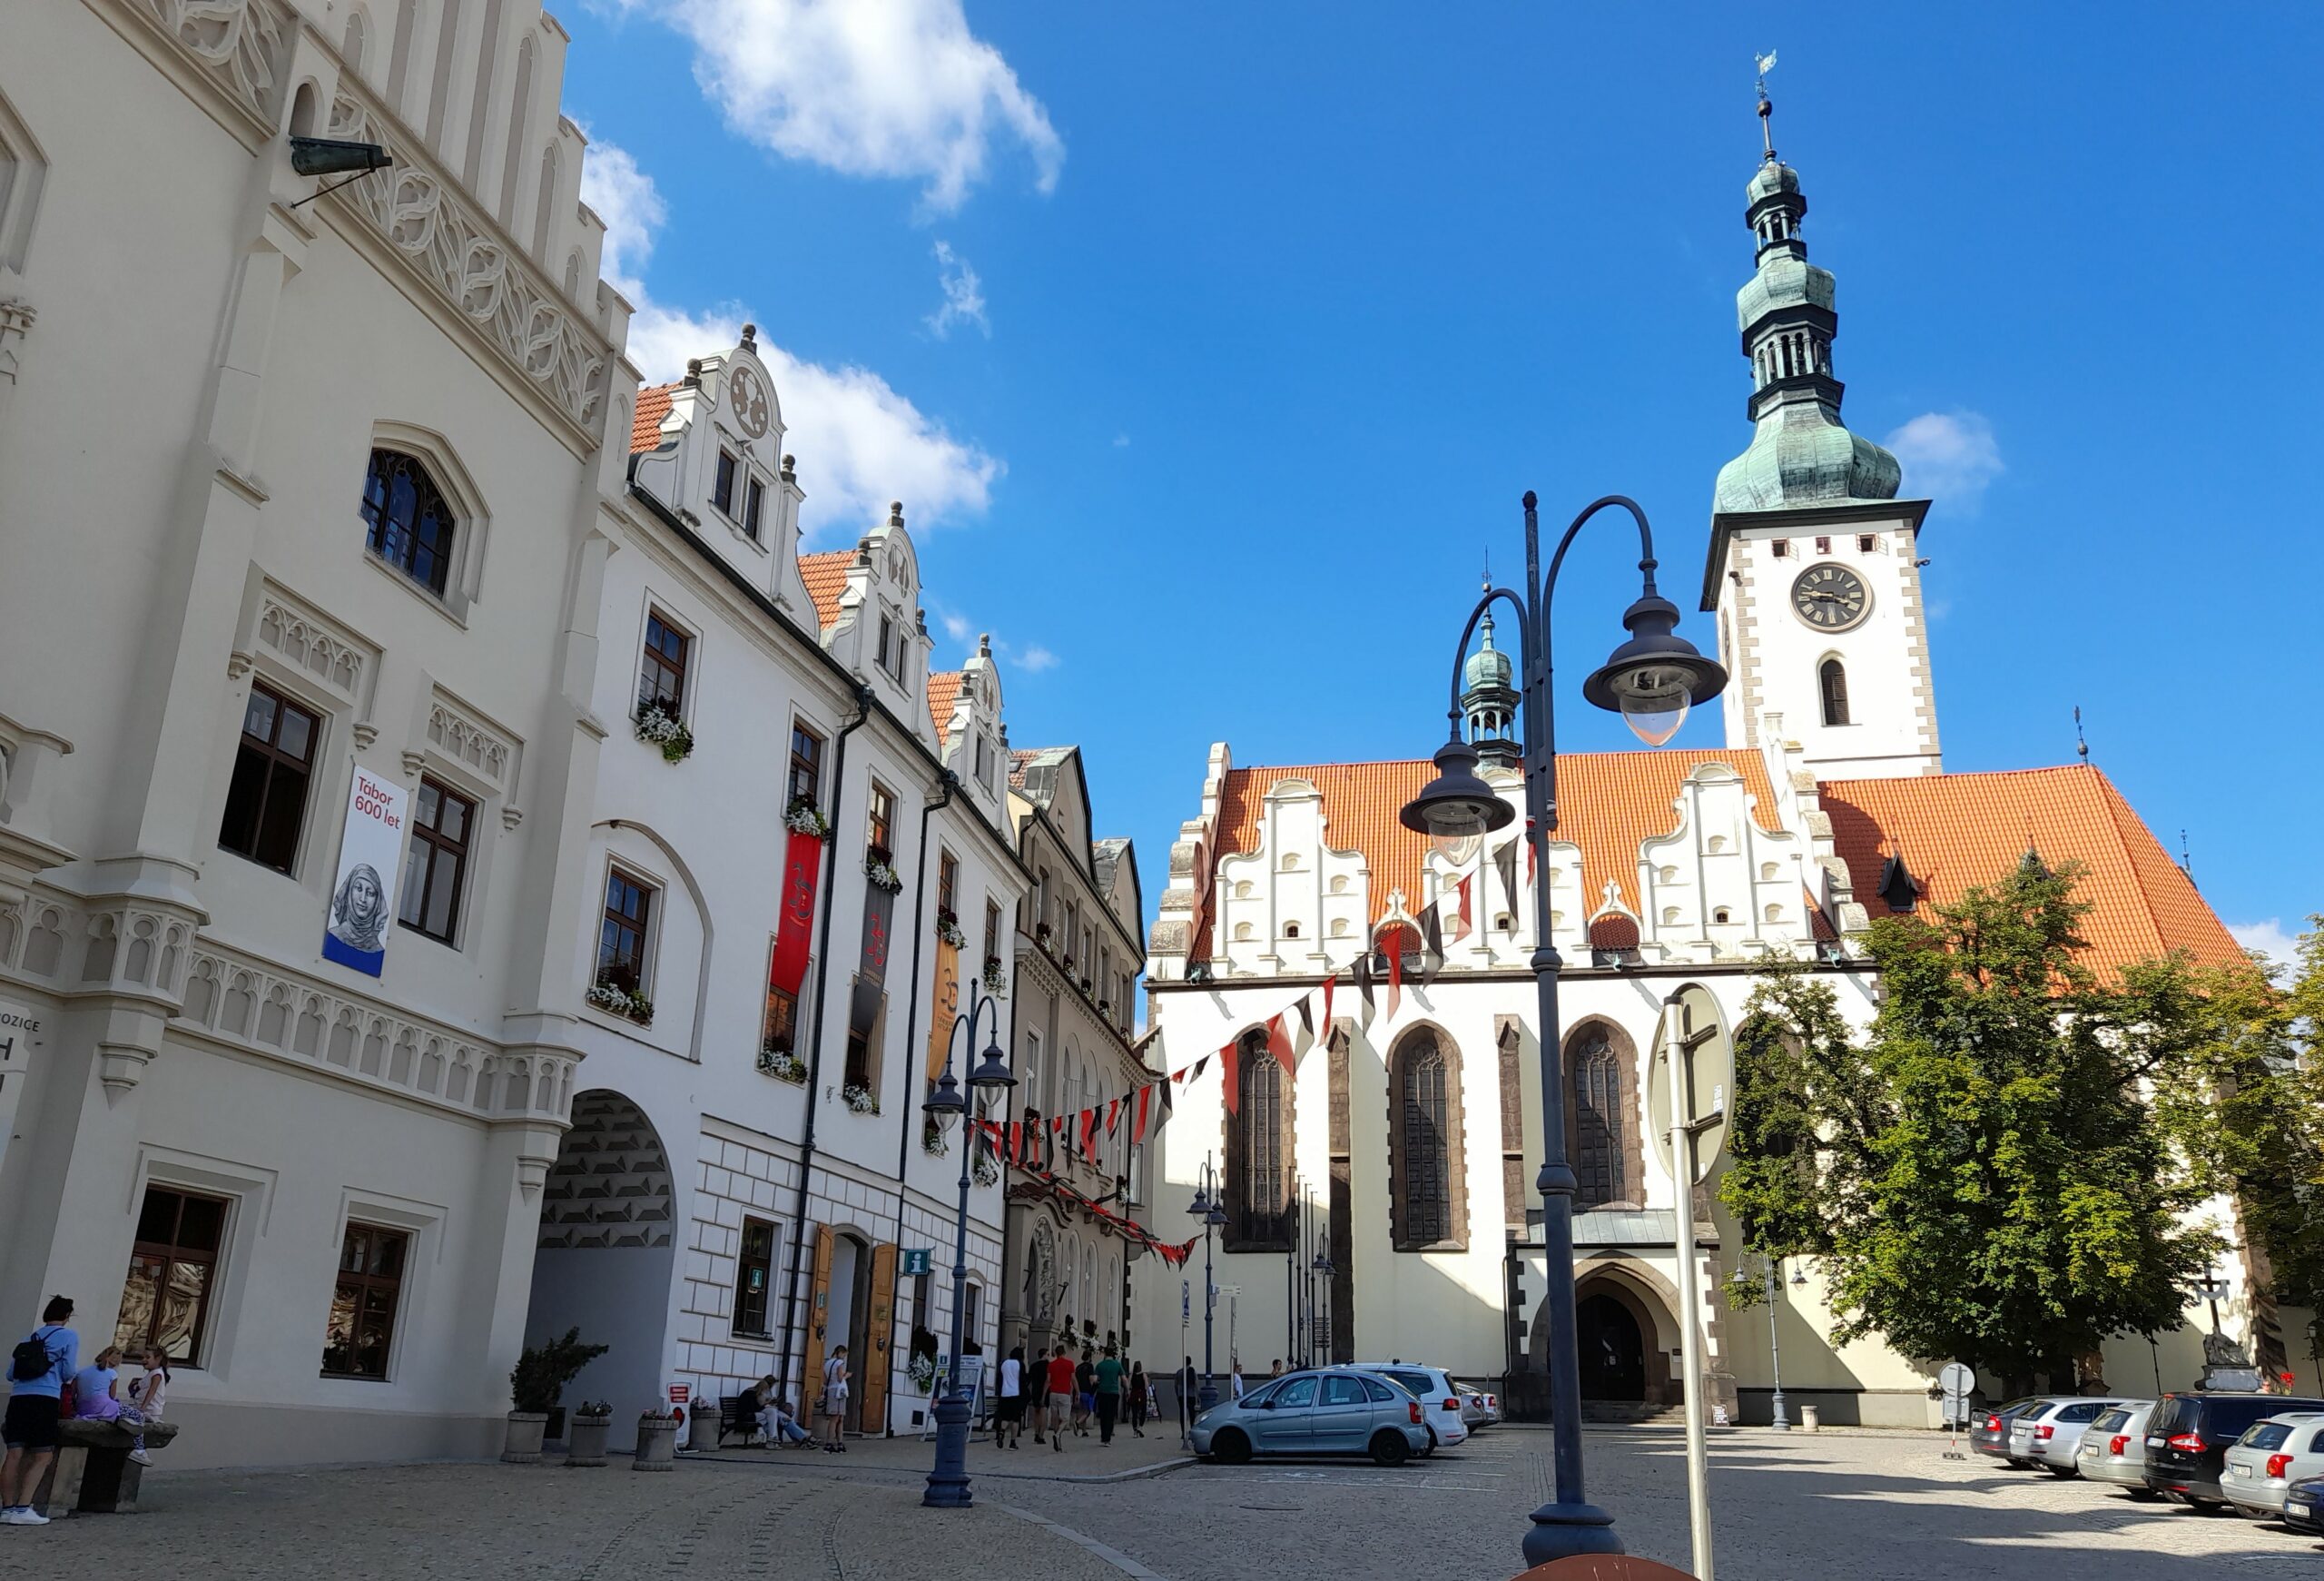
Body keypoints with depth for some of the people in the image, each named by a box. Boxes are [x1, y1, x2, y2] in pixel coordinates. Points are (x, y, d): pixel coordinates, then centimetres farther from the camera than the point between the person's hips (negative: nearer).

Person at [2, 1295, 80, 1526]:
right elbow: (69, 1372, 2)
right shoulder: (69, 1336, 8)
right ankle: (22, 1509, -10)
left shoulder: (29, 1338, 23)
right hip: (45, 1398, -5)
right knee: (43, 1456, 0)